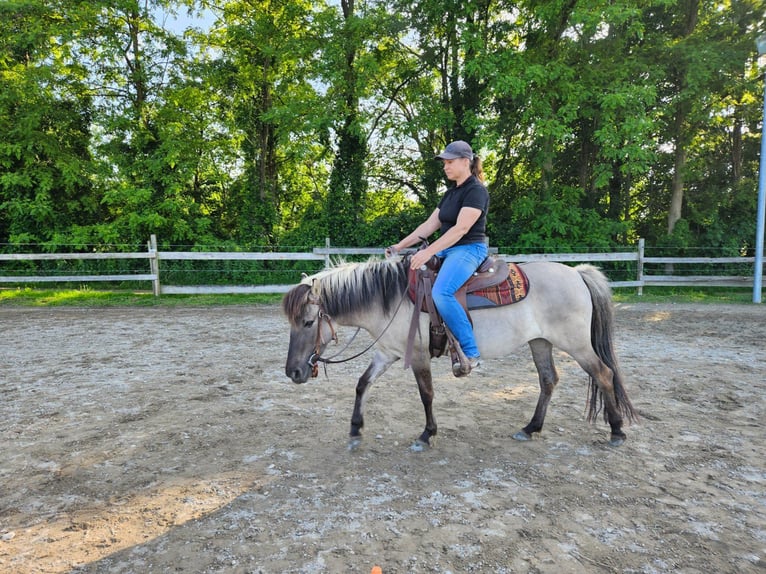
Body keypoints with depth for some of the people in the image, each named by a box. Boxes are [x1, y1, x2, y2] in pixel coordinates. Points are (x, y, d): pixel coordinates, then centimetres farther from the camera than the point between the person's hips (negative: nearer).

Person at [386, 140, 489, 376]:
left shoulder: (476, 190, -10)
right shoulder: (451, 193, 18)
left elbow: (461, 228, -21)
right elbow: (429, 225, 15)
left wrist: (428, 252, -28)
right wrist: (400, 246, 7)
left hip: (469, 250, -10)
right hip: (447, 251, 10)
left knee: (441, 293, -32)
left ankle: (471, 353, -22)